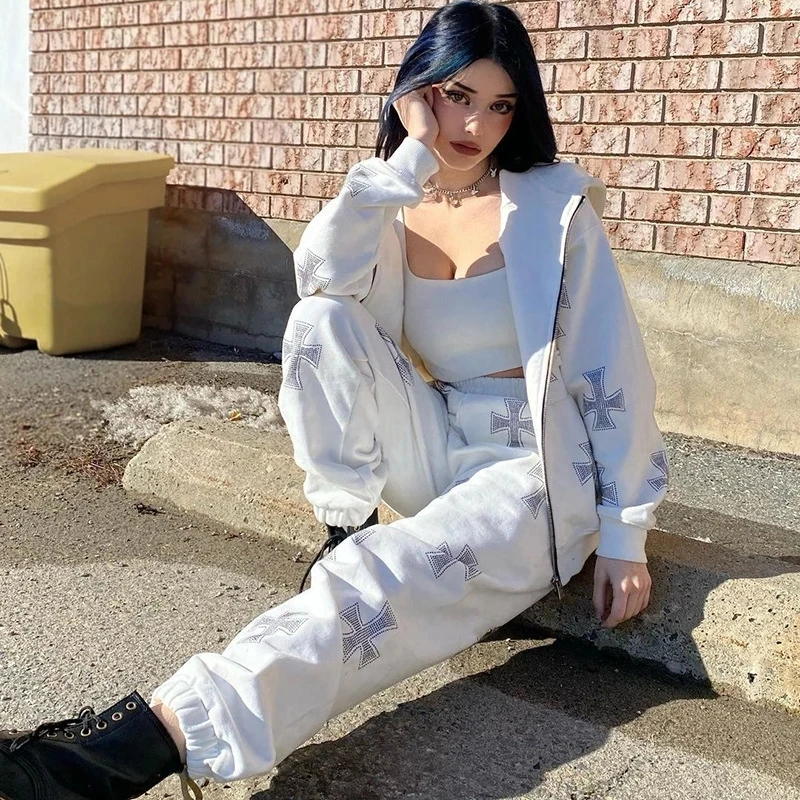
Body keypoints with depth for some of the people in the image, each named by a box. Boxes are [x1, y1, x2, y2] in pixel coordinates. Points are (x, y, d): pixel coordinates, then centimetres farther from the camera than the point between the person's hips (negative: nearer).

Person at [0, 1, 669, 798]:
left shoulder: (554, 203, -5)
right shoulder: (395, 205, 4)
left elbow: (612, 368, -8)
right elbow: (322, 272, -20)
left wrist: (624, 533, -12)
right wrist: (414, 154, -20)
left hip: (537, 471, -4)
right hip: (435, 450, 4)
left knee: (381, 587, -32)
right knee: (322, 319, -18)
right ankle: (346, 531, -13)